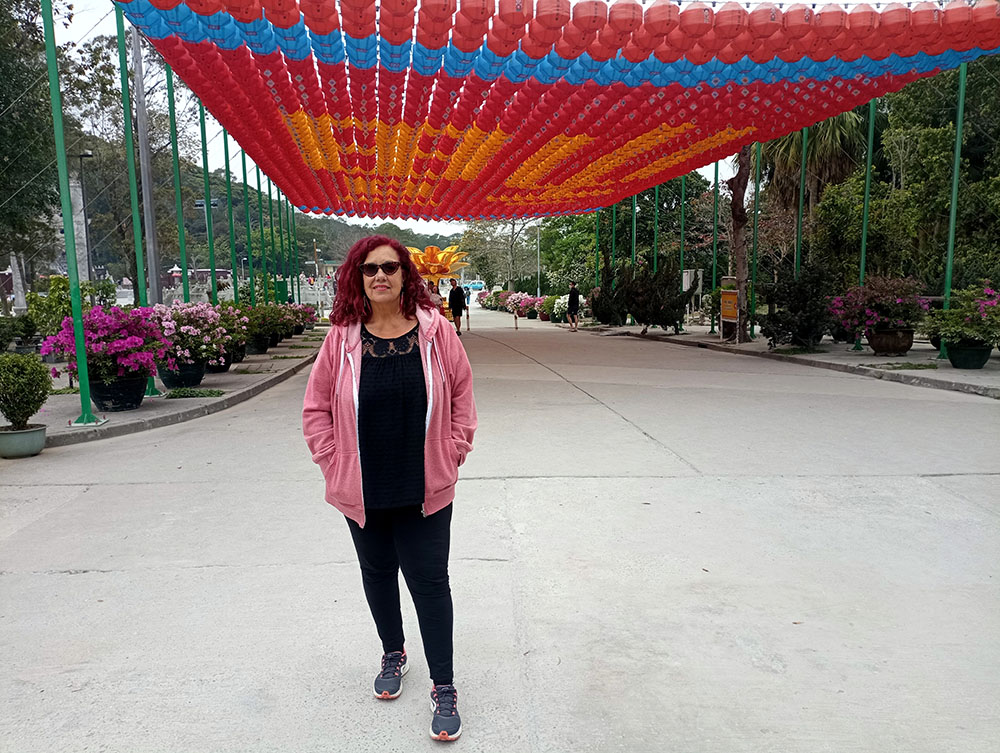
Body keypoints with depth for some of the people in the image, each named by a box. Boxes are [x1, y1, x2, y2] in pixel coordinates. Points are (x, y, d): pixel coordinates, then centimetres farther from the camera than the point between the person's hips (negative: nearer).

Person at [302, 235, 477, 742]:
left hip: (425, 489, -2)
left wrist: (452, 454, -3)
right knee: (377, 573, 19)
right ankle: (393, 655, 44)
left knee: (429, 580, 2)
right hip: (362, 490, 2)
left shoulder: (435, 330, -6)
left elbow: (462, 396, 1)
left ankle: (444, 689, 17)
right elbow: (316, 407, 3)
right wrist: (334, 463, -2)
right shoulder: (342, 338, -5)